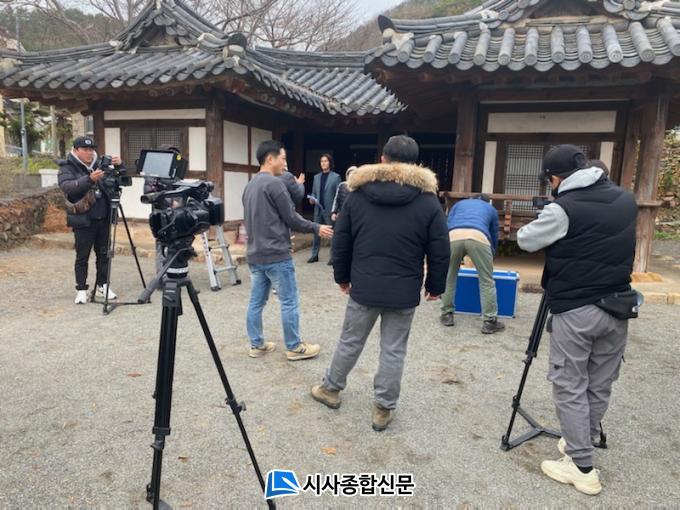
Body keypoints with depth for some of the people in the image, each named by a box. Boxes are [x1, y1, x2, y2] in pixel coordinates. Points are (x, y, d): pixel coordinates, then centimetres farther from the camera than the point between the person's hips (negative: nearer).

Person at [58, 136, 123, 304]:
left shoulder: (99, 165, 10)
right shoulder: (67, 168, -3)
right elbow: (68, 187, -22)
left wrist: (119, 165, -14)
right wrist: (89, 179, -38)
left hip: (103, 218, 4)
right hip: (83, 220, -4)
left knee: (103, 254, 10)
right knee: (82, 257, 2)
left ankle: (102, 286, 21)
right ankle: (81, 290, 11)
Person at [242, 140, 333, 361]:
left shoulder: (250, 185, 13)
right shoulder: (274, 183, -14)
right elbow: (291, 218, -12)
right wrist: (317, 228, 1)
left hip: (254, 254, 9)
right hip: (276, 255, -9)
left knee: (256, 302, 12)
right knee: (289, 302, 2)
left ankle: (257, 345, 21)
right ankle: (294, 347, 12)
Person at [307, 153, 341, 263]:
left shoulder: (336, 177, -3)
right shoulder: (316, 177, 13)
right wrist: (312, 199, -5)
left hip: (330, 210, -5)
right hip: (318, 209, 5)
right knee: (316, 232, 8)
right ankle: (314, 255, 16)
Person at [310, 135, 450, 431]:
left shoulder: (357, 194, 0)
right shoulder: (427, 200, -6)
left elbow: (340, 242, 5)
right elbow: (440, 252, -3)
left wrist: (342, 276, 18)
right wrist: (435, 285, 10)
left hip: (364, 287, 2)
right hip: (404, 292, -1)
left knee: (350, 341, 17)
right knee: (394, 350, 10)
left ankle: (331, 388, 36)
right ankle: (383, 409, 20)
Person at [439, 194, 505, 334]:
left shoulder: (459, 204, 39)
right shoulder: (491, 209, 37)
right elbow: (494, 236, 42)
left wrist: (456, 259, 44)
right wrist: (490, 258, 58)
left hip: (454, 236, 1)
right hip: (478, 238, -1)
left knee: (449, 277, 19)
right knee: (487, 281, 11)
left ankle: (447, 315, 26)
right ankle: (489, 322, 14)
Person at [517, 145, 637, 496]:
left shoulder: (563, 209, -16)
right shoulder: (626, 200, 5)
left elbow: (525, 241, -4)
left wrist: (546, 222, 15)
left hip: (574, 312, -7)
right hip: (617, 309, 7)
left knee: (570, 388, 5)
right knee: (600, 387, 17)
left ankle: (581, 467, 11)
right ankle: (581, 445, 33)